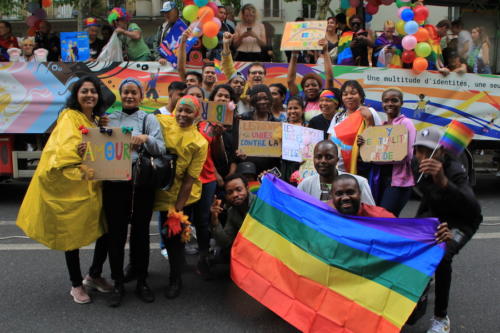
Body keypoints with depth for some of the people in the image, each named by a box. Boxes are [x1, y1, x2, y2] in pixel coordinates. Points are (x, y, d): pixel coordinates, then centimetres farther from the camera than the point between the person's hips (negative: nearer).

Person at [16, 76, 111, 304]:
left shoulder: (98, 121, 14)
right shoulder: (69, 117, -7)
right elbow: (63, 150, -20)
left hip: (94, 187, 7)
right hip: (71, 187, -6)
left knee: (106, 231, 7)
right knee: (71, 235, 6)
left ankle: (94, 275, 30)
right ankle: (76, 285, 24)